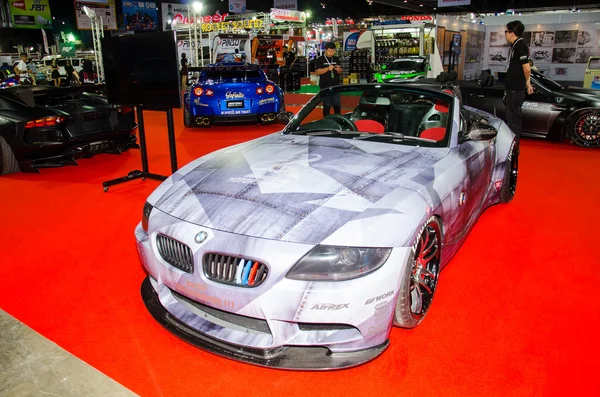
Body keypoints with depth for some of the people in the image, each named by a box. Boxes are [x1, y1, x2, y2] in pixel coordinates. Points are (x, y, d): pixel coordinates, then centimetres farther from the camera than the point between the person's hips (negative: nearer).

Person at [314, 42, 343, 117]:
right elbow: (317, 71, -14)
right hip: (325, 87, -4)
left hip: (335, 86, 4)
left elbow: (340, 72, 14)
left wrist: (339, 69, -10)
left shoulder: (336, 59, 12)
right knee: (327, 106, 2)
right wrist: (328, 68, -26)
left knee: (337, 105, 8)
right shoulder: (320, 60, -3)